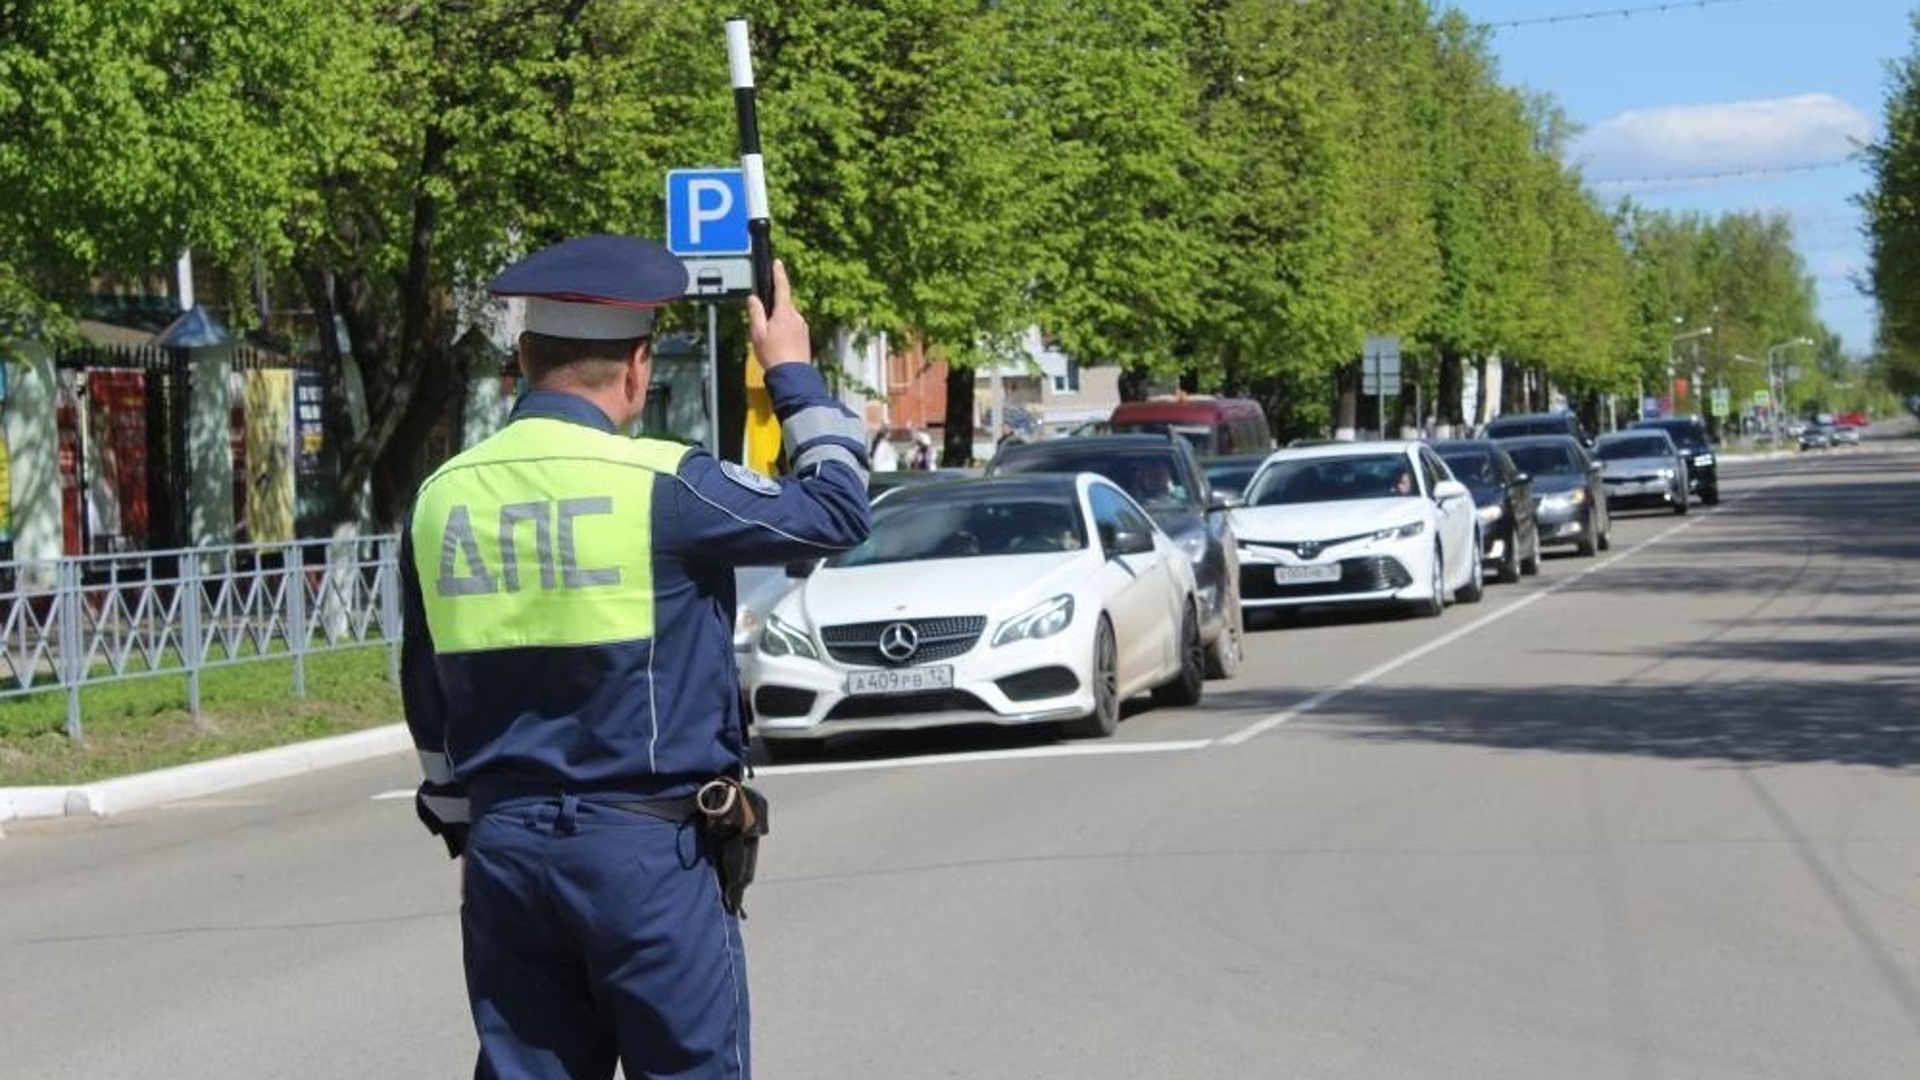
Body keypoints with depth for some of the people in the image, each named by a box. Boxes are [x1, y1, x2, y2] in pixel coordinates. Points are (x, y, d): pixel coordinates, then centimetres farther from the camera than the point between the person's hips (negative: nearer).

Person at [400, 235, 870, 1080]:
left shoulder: (440, 501, 6)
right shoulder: (659, 486, -12)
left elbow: (427, 702, 14)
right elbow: (835, 511, 1)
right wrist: (792, 374, 15)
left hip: (507, 851, 5)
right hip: (648, 850, -5)